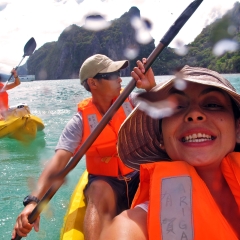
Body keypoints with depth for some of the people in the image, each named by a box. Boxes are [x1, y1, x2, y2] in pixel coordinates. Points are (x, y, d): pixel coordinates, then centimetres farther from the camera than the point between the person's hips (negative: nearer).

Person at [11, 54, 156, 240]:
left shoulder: (130, 102, -3)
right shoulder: (81, 121, -11)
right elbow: (59, 160, -23)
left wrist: (151, 87, -31)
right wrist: (34, 200, -37)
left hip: (139, 176, 2)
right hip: (105, 183, -2)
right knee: (99, 191, -36)